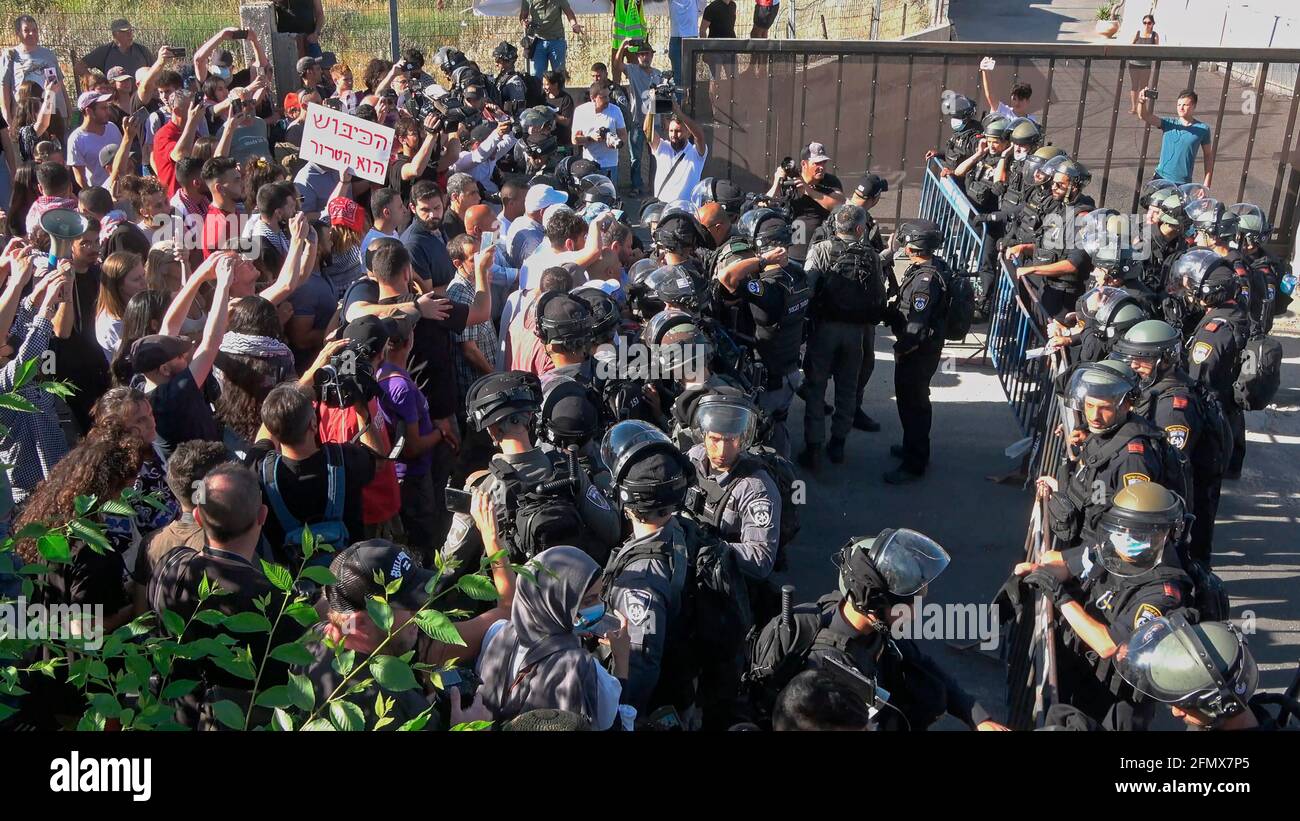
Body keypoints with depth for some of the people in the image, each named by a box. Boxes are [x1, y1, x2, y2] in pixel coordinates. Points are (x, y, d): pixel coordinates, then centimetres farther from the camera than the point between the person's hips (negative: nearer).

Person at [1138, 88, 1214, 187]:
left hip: (1183, 183, -1)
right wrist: (1142, 102, -35)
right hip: (1161, 178, 1)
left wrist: (1206, 185, 0)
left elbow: (1208, 156, 5)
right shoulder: (1169, 123, 1)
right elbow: (1144, 116, -12)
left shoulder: (1203, 129, -1)